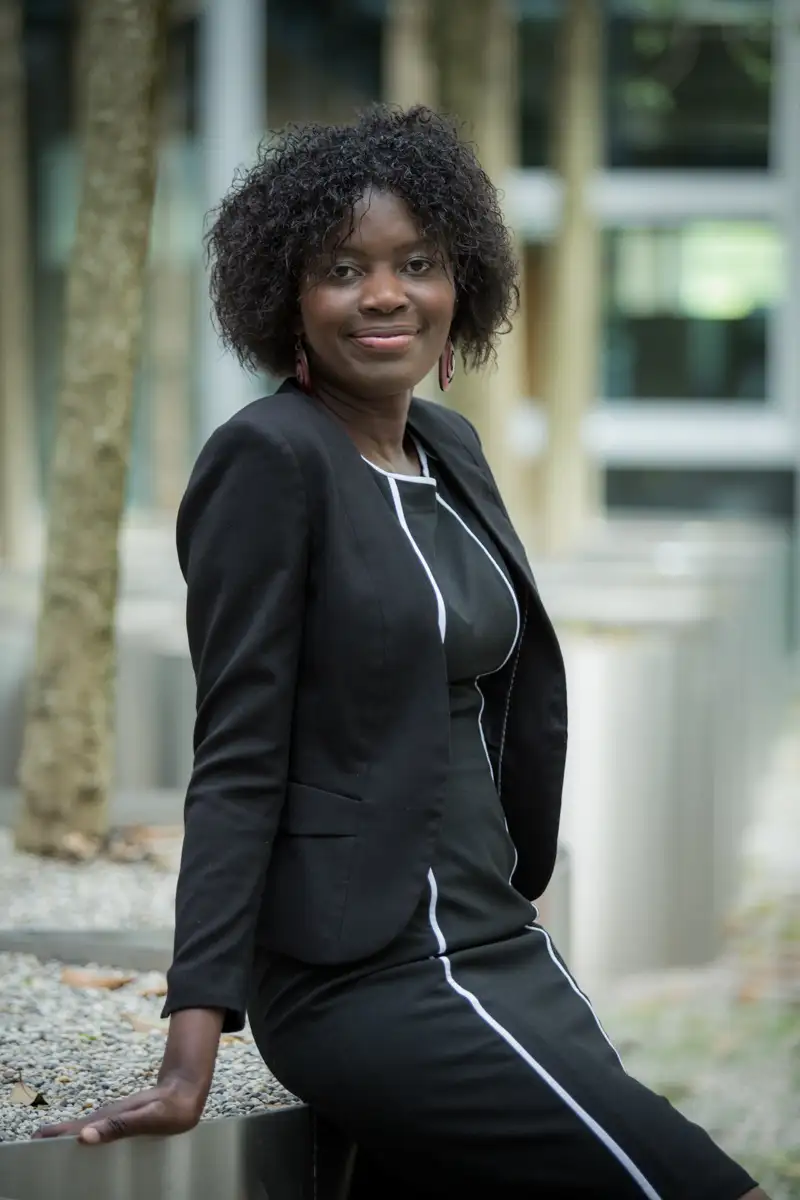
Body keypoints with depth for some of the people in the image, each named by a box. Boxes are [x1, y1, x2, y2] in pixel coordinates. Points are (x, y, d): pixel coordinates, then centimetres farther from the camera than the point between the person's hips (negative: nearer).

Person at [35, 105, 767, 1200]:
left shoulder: (450, 449, 11)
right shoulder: (270, 460, -12)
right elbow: (239, 756, -16)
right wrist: (194, 1047, -20)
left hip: (498, 945, 8)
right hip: (368, 975, -8)